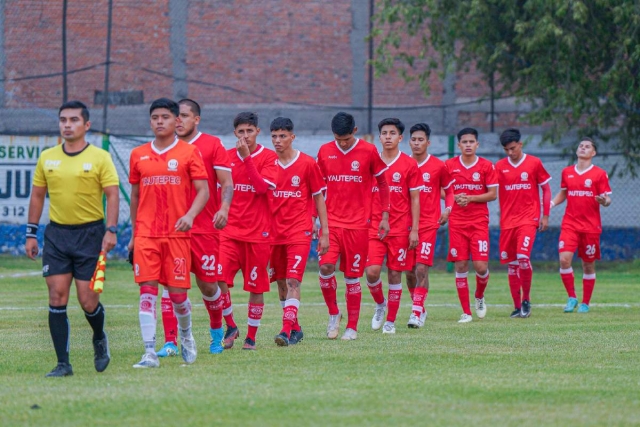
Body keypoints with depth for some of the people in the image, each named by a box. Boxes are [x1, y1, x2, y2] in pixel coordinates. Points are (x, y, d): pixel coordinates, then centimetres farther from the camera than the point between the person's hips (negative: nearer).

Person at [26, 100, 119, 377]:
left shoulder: (100, 157, -3)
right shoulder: (47, 158, 7)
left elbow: (112, 195, -5)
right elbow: (37, 195, 14)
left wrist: (111, 230, -16)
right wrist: (31, 234, 11)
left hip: (90, 233, -3)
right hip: (56, 233, 3)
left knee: (88, 300, -4)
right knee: (57, 297, -5)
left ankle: (99, 339, 29)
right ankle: (63, 363, -2)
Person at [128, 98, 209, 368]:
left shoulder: (189, 153, 1)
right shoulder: (138, 155, 10)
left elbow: (203, 191, -3)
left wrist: (190, 215, -21)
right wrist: (134, 234, 17)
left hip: (177, 233, -2)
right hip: (146, 234, 2)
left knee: (178, 292, 2)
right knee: (147, 291, -8)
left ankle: (186, 335, 33)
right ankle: (150, 353, -11)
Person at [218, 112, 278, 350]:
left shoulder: (268, 157, -2)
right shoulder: (227, 156, 8)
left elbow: (263, 187, -17)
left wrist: (247, 157, -21)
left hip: (258, 232, -2)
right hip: (230, 230, 2)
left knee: (256, 287, 4)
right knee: (220, 279, -14)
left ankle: (251, 337, 17)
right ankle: (230, 327, 5)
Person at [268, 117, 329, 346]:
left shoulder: (307, 163, -2)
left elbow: (319, 198, 4)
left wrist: (324, 232, 2)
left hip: (299, 231, -4)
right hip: (274, 231, 4)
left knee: (293, 281, -14)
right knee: (281, 283, 9)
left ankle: (287, 330, -21)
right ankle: (295, 329, 23)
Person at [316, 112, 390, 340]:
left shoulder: (369, 151, -2)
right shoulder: (325, 152, 4)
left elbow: (382, 184, 9)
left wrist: (385, 215, 5)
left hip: (358, 223, -1)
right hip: (331, 222, 1)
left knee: (352, 276, 1)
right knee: (326, 267, -15)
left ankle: (352, 327, 12)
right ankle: (333, 314, 8)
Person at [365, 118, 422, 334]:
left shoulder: (409, 165, 0)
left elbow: (415, 200, 1)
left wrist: (414, 230, -4)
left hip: (400, 229, -1)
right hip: (374, 227, 1)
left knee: (395, 274, 2)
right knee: (372, 271, -11)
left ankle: (390, 321, 12)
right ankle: (380, 304, 17)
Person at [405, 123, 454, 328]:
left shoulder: (438, 166, 1)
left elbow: (449, 189, 14)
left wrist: (447, 209, -1)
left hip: (428, 224, -3)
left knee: (421, 268, -13)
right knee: (409, 271, 5)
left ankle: (416, 313, -14)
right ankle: (420, 309, 21)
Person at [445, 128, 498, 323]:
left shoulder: (486, 166, 1)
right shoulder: (449, 165, 4)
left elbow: (493, 194, 0)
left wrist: (471, 198, -13)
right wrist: (454, 197, -10)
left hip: (479, 221, -1)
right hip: (457, 222, 1)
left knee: (481, 266, -9)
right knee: (461, 266, -2)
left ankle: (479, 297, 23)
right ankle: (466, 312, 5)